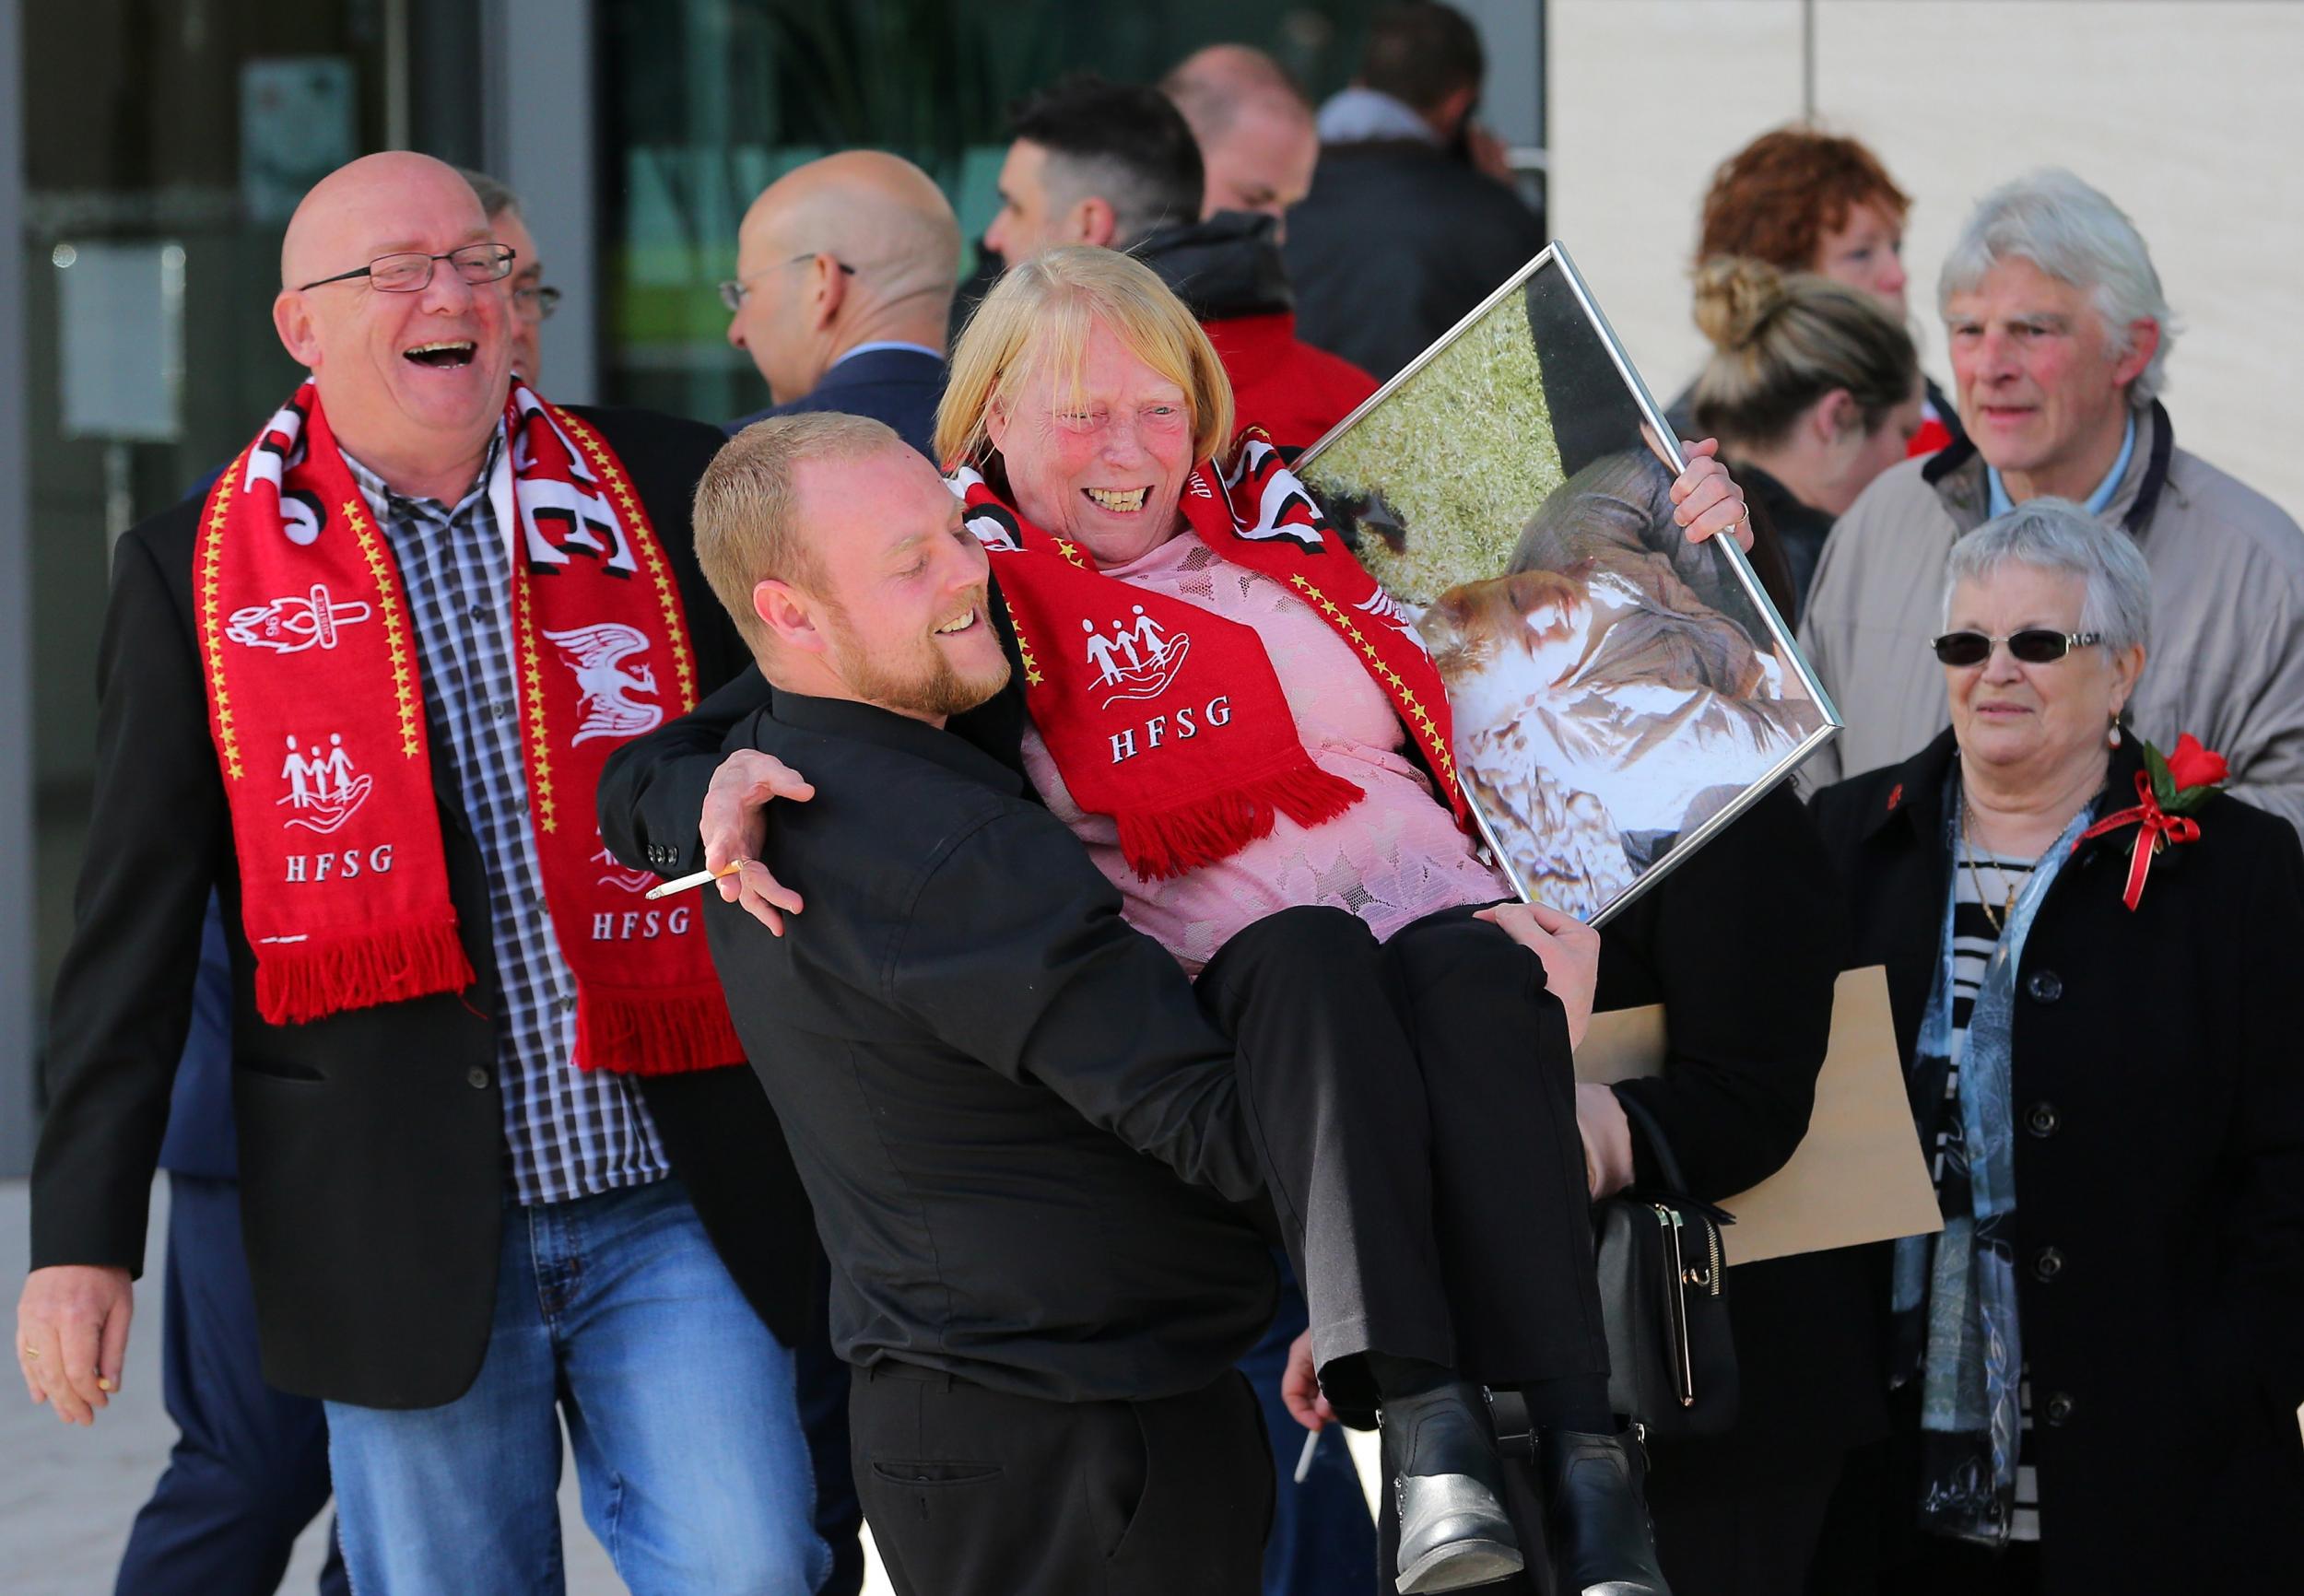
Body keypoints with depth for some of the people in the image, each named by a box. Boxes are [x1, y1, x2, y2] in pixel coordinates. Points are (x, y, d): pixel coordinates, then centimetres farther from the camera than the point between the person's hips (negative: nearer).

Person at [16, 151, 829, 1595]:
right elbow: (135, 925, 4)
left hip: (674, 1211, 1)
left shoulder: (669, 493, 5)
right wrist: (84, 1236, 0)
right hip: (403, 1235, -1)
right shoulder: (198, 570, 4)